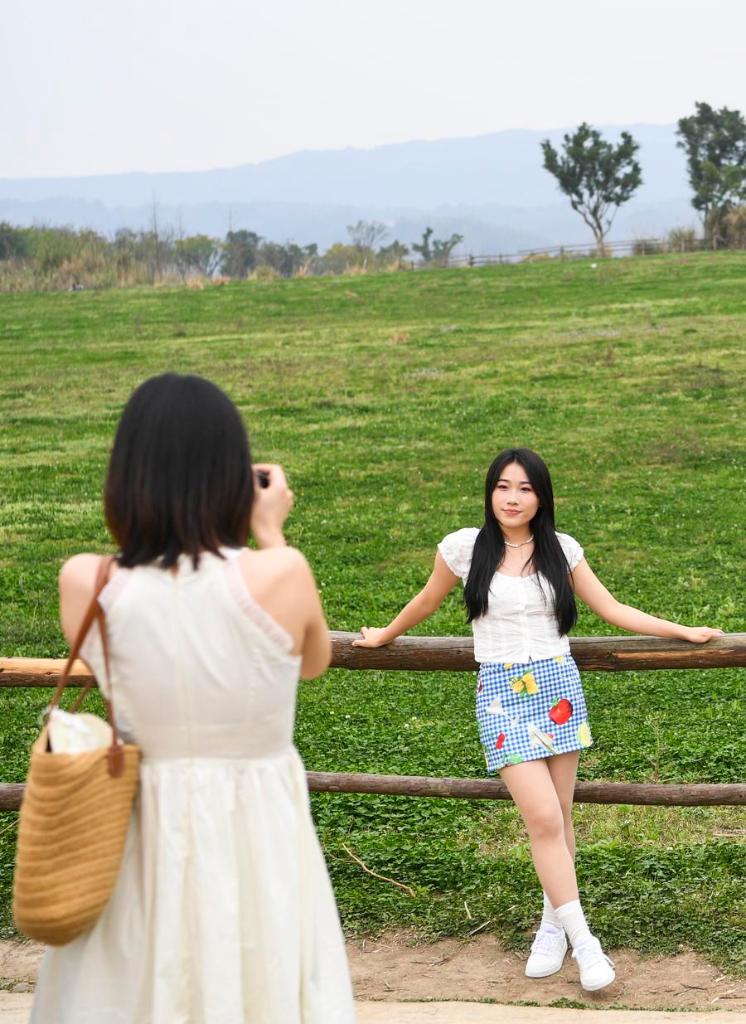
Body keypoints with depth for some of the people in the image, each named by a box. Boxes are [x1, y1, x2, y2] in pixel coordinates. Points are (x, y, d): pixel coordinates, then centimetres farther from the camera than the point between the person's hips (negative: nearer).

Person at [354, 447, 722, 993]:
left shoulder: (561, 549, 3)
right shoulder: (465, 547, -2)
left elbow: (613, 609, 8)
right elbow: (426, 602, 16)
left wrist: (685, 631, 4)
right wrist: (384, 636, 29)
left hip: (558, 686, 2)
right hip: (502, 693, -2)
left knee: (559, 818, 5)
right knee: (544, 819, -12)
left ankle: (554, 923, 24)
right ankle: (583, 940, -4)